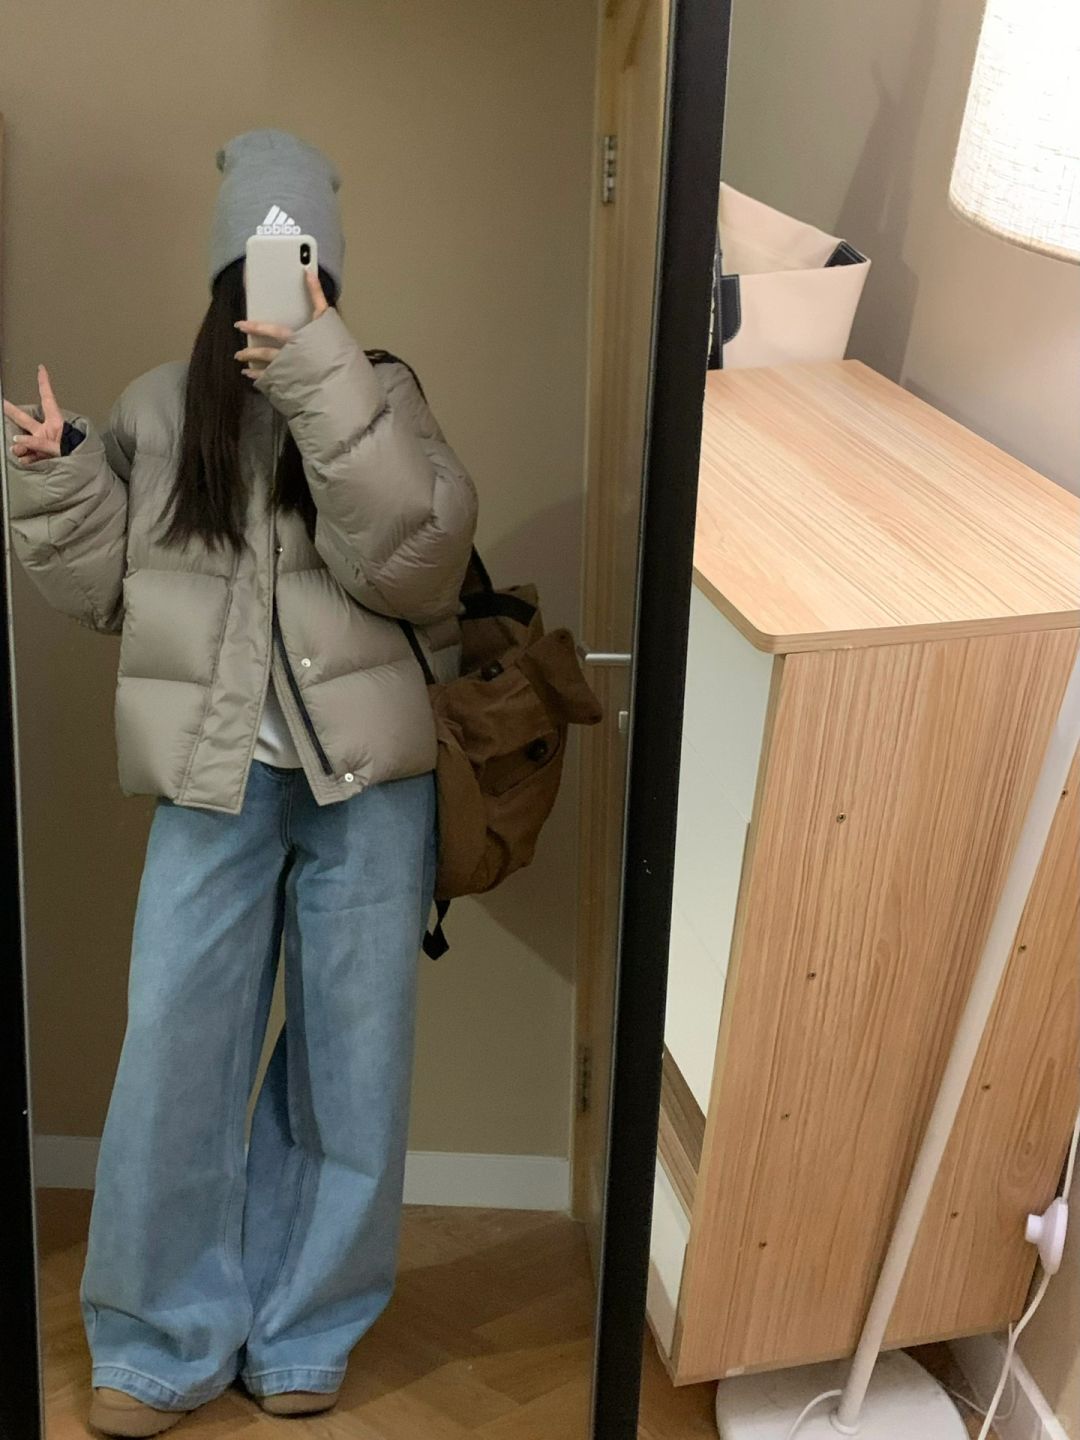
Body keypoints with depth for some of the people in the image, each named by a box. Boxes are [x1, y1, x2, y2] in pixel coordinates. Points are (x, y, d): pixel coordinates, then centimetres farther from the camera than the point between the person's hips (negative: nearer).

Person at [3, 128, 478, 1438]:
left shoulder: (380, 397, 0)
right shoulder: (159, 411, 7)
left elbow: (412, 561, -19)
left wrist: (324, 382, -25)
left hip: (368, 776, -1)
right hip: (215, 776, 1)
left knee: (349, 1062, 8)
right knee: (175, 1057, 2)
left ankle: (301, 1332, 27)